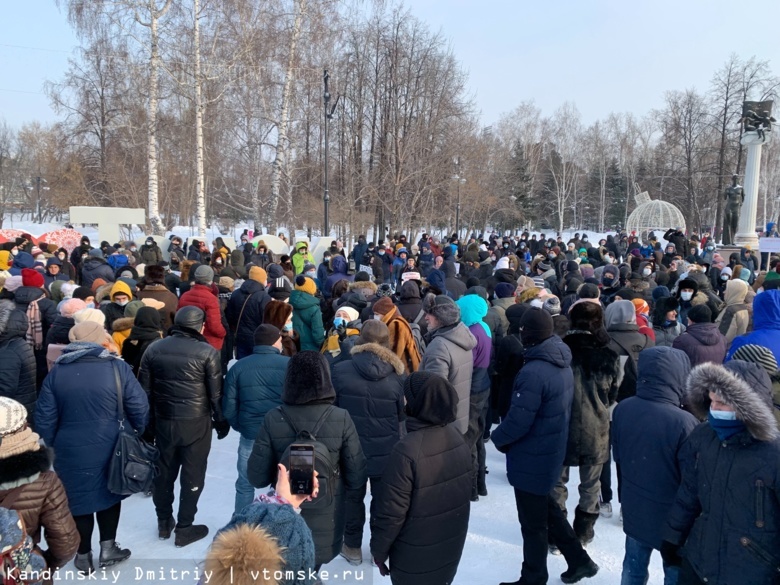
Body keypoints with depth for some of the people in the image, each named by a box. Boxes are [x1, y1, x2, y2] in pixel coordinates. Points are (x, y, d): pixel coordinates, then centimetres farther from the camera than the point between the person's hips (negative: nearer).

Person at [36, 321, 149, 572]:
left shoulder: (57, 372, -5)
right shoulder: (118, 368, -12)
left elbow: (44, 417, -1)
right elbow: (139, 408, -9)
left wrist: (52, 444, 14)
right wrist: (136, 434, 9)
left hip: (71, 451, 1)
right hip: (110, 449, -1)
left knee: (79, 499, 17)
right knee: (109, 494, 21)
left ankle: (84, 556, 30)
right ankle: (108, 548, 27)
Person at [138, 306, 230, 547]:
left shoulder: (154, 349, 1)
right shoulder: (207, 352, -12)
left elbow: (144, 389, 5)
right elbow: (216, 393, -9)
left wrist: (148, 420, 15)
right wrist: (221, 421, 4)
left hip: (163, 421, 4)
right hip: (196, 423, -4)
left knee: (163, 472, 19)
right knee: (192, 475, 8)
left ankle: (164, 522, 32)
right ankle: (184, 528, 16)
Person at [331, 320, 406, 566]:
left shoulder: (340, 370, -13)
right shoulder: (398, 374, -12)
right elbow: (403, 416, -3)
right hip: (386, 451, 0)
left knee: (352, 496, 20)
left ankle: (352, 547, 33)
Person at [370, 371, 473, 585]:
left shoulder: (407, 450, -30)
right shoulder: (456, 436, -8)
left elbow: (391, 512, -23)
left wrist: (378, 549, -7)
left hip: (415, 555, -6)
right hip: (451, 545, 6)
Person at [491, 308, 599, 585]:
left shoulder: (533, 372, -29)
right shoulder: (563, 364, 0)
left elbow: (518, 421, -26)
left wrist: (497, 438, -6)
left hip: (532, 459, -9)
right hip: (552, 452, 9)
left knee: (533, 523, 10)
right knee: (548, 509, 27)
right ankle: (579, 560, 36)